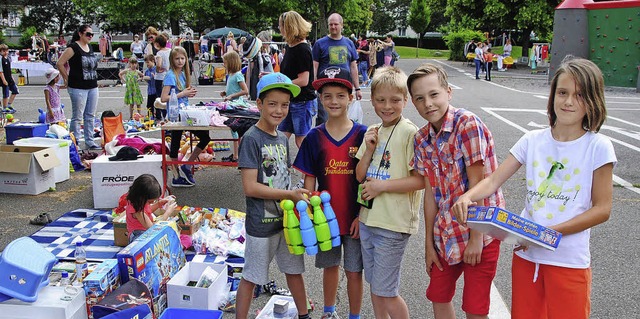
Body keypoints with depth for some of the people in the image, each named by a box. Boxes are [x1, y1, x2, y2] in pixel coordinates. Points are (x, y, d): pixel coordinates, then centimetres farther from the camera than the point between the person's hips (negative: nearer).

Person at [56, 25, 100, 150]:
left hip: (92, 87, 8)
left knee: (90, 116, 11)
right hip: (78, 87, -7)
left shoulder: (90, 48, 14)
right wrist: (67, 79, -4)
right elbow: (59, 63, -10)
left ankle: (89, 142, 18)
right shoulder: (73, 48, -9)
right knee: (77, 117, -2)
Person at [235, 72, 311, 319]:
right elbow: (250, 187, -21)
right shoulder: (251, 139, -16)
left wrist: (297, 198, -3)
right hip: (261, 222, -7)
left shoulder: (283, 139, 6)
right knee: (251, 277, 7)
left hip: (286, 218, 7)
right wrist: (290, 194, -20)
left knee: (294, 270, 20)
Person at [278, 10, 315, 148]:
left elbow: (303, 80, -21)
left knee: (301, 141, 1)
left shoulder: (302, 49, -17)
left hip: (302, 101, -9)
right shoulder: (290, 47, 11)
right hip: (289, 100, 9)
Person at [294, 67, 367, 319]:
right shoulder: (314, 137, -2)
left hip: (355, 217, -2)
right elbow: (310, 179, 2)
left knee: (354, 270, 8)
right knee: (330, 266, 18)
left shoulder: (362, 135, -8)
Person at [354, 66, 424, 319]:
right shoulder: (372, 132, 8)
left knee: (385, 292, 2)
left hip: (393, 224, -7)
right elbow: (360, 176, 9)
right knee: (374, 286, 19)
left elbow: (421, 180, -17)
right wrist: (369, 150, -7)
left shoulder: (409, 133, -13)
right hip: (368, 219, 7)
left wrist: (381, 185, -18)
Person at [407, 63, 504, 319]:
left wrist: (476, 238, -17)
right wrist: (429, 243, 6)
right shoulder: (422, 139, 1)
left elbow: (477, 183, -18)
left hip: (480, 230, -6)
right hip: (446, 232, 6)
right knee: (439, 298, 19)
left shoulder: (467, 123, -17)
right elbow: (432, 193, 4)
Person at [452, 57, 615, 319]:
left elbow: (602, 209, -8)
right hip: (525, 255, 3)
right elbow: (494, 180, -4)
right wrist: (467, 197, -25)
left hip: (569, 260, -3)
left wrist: (550, 232, -18)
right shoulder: (533, 140, 0)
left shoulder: (598, 147, -8)